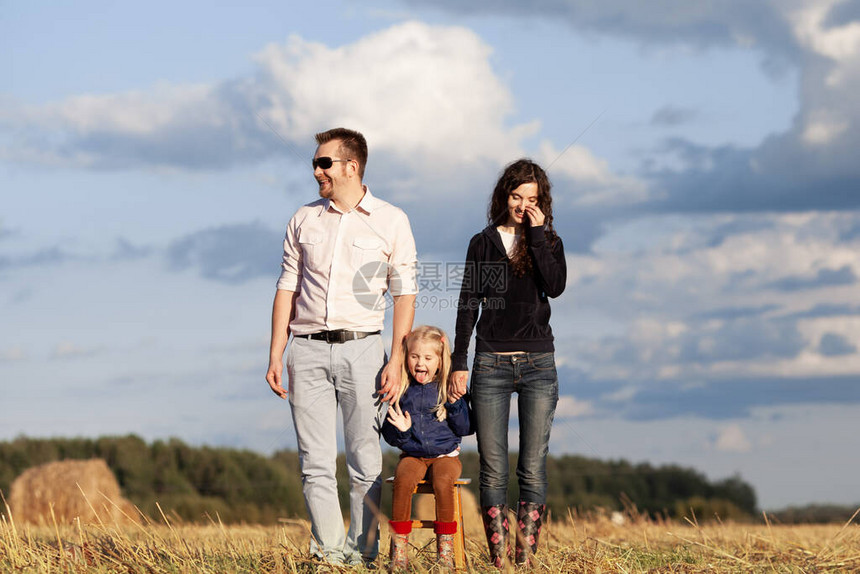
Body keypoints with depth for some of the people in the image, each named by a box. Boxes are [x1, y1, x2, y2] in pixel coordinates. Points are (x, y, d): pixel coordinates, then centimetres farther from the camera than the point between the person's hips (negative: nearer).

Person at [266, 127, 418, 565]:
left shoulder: (391, 222, 4)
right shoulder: (304, 220, 12)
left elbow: (404, 294, 2)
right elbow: (287, 288, 12)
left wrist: (397, 360, -7)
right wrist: (275, 356, 5)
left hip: (360, 348, -2)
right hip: (308, 349, 2)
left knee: (365, 460, -2)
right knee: (315, 463, -3)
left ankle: (362, 552, 4)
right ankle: (328, 551, -1)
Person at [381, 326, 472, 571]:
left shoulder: (450, 390, 2)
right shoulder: (402, 392, 4)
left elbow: (465, 429, 0)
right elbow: (389, 436, 8)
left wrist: (454, 406, -14)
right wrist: (400, 431, -14)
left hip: (445, 455, -1)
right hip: (412, 455, 1)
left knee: (443, 482, -33)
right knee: (403, 480, -32)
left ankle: (445, 548, -20)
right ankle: (399, 547, -25)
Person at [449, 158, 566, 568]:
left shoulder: (548, 241, 9)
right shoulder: (483, 243, 9)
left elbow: (556, 286, -10)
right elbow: (468, 305, 8)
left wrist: (537, 234, -7)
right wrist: (459, 364, 2)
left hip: (538, 364, 0)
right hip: (491, 364, 0)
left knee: (532, 468, -4)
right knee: (493, 469, -3)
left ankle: (525, 558, -3)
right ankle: (498, 560, -2)